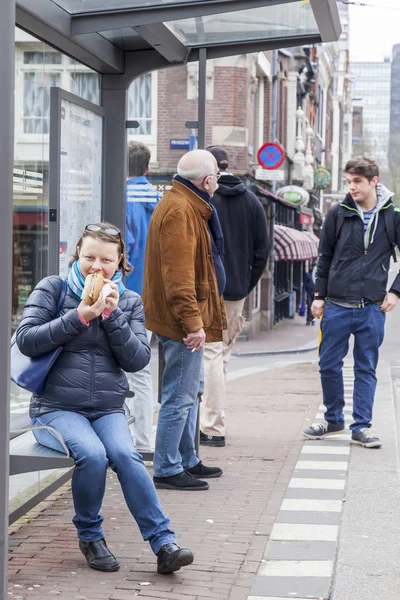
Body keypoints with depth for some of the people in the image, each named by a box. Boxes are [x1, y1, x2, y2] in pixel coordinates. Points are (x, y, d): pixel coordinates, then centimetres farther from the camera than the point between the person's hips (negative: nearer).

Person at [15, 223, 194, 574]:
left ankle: (164, 544, -27)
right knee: (92, 454, -31)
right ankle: (89, 536, -7)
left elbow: (138, 360, 1)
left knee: (126, 455, -28)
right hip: (56, 409, -2)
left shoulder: (130, 302, 12)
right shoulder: (53, 289, 5)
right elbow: (26, 341, -8)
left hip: (108, 410, 2)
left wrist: (112, 315, -10)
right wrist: (80, 315, -14)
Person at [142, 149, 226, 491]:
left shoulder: (188, 207, 17)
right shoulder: (180, 211, -18)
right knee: (180, 395, -6)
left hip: (184, 320, 11)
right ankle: (167, 469, 1)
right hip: (183, 320, -11)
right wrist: (193, 321, -27)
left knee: (191, 390, 19)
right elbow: (178, 275, -25)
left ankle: (187, 461, 30)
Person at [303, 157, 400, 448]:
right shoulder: (338, 214, 1)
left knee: (367, 369, 5)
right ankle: (334, 420, 23)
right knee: (329, 365, 6)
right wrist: (319, 295, 5)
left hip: (372, 308, -1)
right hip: (336, 306, 1)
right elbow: (324, 257, 8)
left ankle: (362, 426, 12)